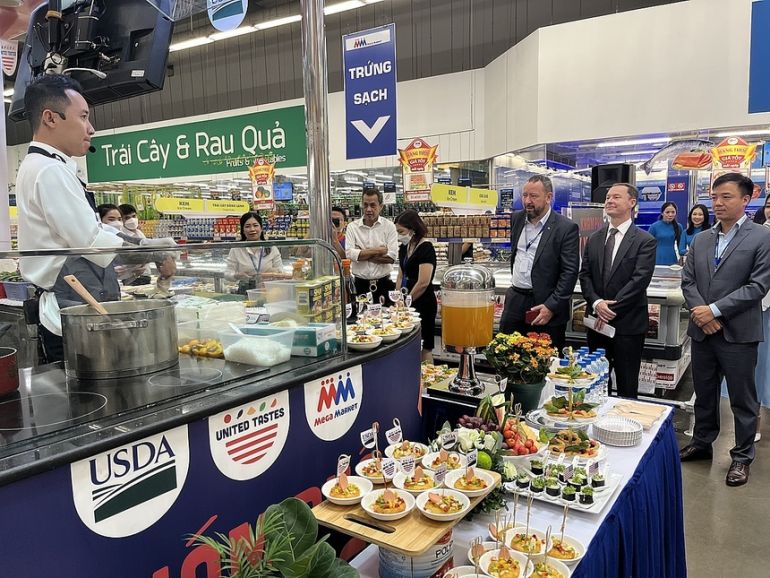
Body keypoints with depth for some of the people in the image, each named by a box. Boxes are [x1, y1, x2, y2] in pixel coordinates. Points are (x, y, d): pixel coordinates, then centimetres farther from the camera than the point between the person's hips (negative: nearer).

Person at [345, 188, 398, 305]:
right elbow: (349, 253, -10)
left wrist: (362, 255, -10)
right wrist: (378, 250, -11)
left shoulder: (389, 226, 1)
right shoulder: (352, 227, 3)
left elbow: (392, 256, -10)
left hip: (384, 283, 0)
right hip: (361, 285, 0)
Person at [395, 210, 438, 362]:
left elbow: (423, 283, -19)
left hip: (423, 304, -8)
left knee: (424, 348, -1)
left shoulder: (426, 248, -14)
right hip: (409, 304, 8)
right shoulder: (404, 248, 11)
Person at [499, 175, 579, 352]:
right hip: (514, 303, 5)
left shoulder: (566, 228, -10)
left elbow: (570, 272, -13)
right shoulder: (517, 219, 8)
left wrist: (551, 307, -18)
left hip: (546, 306, -5)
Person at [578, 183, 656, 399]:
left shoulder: (645, 241, -5)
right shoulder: (594, 239, 10)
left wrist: (611, 310, -17)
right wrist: (596, 302, -12)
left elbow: (640, 280, -14)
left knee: (627, 385, 8)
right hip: (597, 321, 5)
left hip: (628, 323, -4)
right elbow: (584, 275, 6)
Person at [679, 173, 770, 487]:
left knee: (742, 399, 8)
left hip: (738, 333, -5)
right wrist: (700, 312, -10)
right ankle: (702, 443, 34)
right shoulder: (700, 240, 10)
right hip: (702, 331, 5)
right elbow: (688, 281, 6)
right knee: (704, 393, 17)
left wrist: (714, 310, -17)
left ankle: (742, 457, 24)